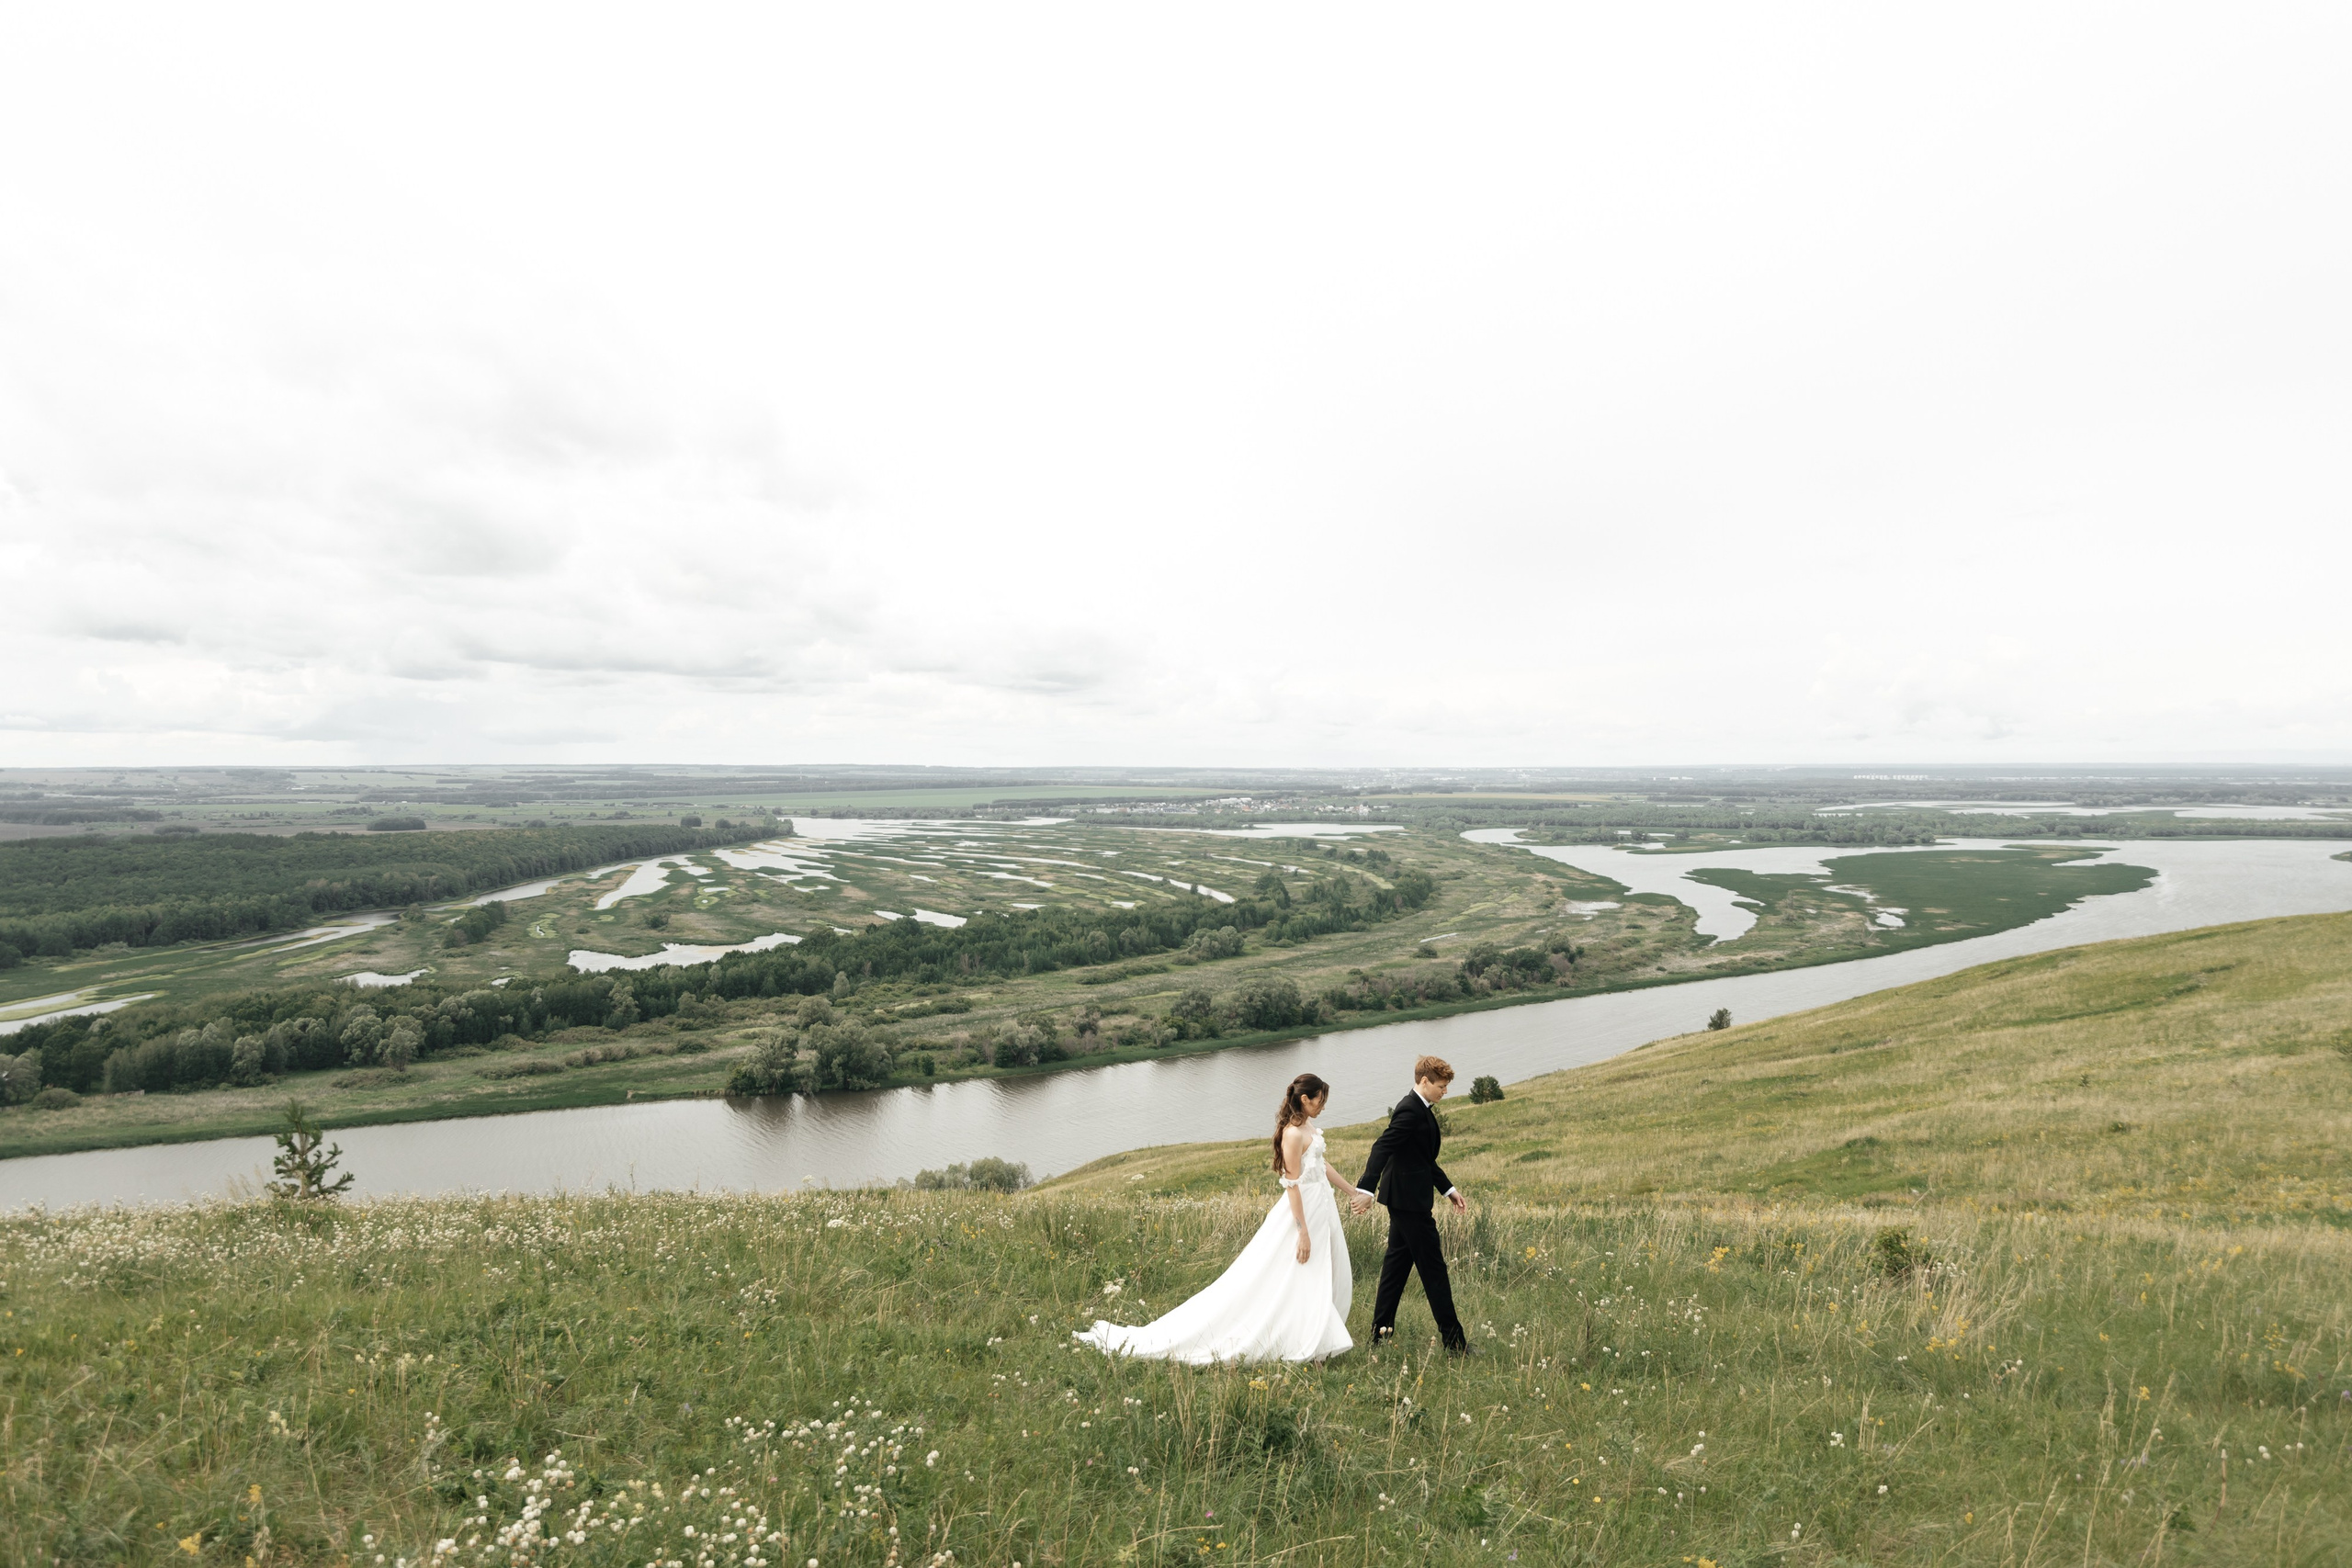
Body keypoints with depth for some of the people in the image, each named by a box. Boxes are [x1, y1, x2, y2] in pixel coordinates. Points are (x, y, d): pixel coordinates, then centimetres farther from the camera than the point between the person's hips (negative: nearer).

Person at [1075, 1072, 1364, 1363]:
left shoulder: (1308, 1126, 7)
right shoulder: (1293, 1134, -22)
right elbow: (1292, 1185, -22)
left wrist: (1354, 1192, 22)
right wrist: (1303, 1232, -22)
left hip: (1322, 1209, 9)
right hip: (1302, 1211, -9)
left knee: (1323, 1279, 13)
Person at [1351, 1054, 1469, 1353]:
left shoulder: (1420, 1109, 13)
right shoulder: (1410, 1111, -19)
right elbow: (1382, 1148, -29)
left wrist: (1449, 1190, 19)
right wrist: (1367, 1190, -38)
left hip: (1405, 1198, 10)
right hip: (1409, 1199, -10)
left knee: (1398, 1262, 14)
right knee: (1432, 1267, -2)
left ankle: (1381, 1332, 21)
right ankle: (1453, 1340, 6)